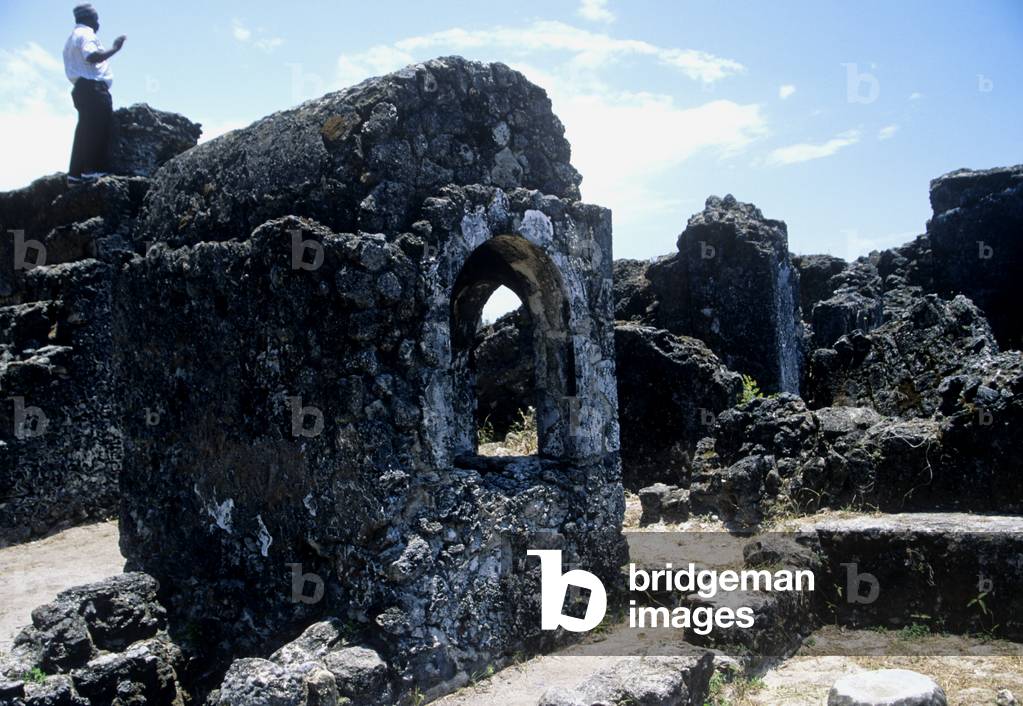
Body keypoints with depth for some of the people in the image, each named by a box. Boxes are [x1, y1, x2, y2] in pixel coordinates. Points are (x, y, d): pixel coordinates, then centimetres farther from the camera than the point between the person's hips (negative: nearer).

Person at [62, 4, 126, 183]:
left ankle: (75, 172, 4)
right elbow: (92, 56, -21)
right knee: (98, 129, -13)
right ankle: (92, 169, -20)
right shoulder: (86, 34, -4)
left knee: (85, 130, 7)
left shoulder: (72, 38, 27)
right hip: (93, 87, -10)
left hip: (81, 88, 10)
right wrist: (115, 48, -16)